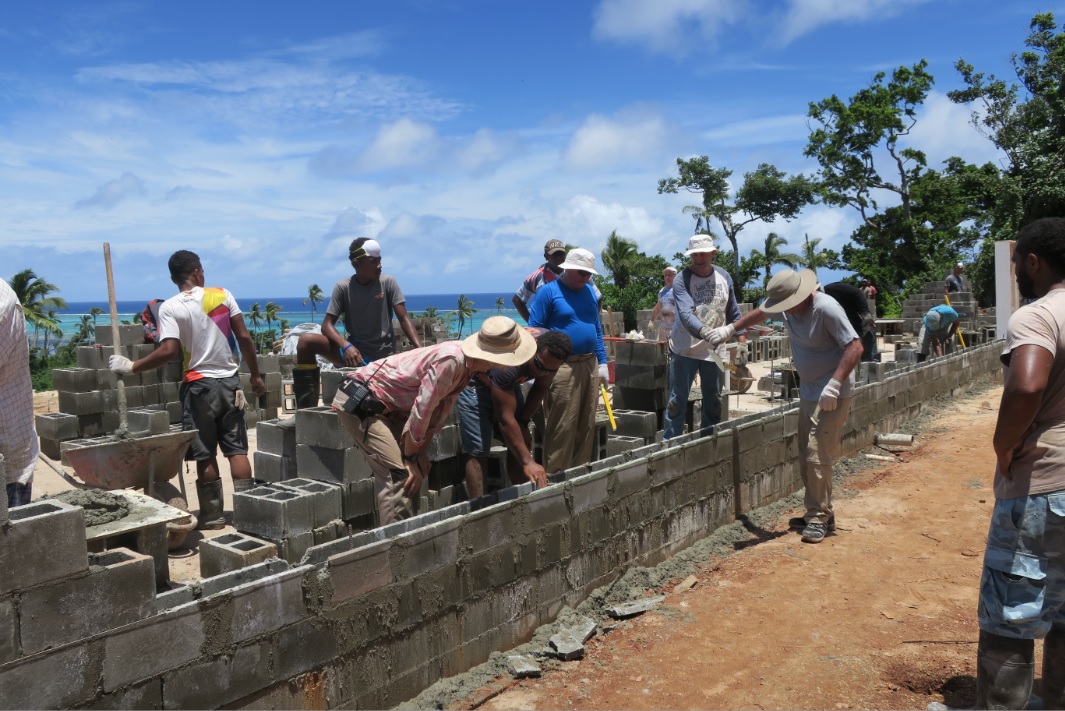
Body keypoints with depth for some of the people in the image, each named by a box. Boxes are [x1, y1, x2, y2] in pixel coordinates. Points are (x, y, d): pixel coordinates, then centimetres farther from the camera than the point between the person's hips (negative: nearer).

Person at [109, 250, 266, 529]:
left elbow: (169, 351, -18)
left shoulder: (170, 307, -6)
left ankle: (213, 514, 13)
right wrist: (256, 375, 8)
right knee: (237, 448, 7)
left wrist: (131, 367, -7)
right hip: (230, 382, 3)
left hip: (199, 386, -2)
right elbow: (244, 337, -1)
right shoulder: (222, 294, 1)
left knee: (205, 455, 6)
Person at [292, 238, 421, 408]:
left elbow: (404, 320, -6)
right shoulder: (343, 287, -1)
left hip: (383, 356, 0)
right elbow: (327, 325, -6)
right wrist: (346, 346, -27)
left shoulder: (388, 282, -2)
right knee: (306, 341, -21)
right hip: (353, 352, 1)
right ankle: (307, 410, -19)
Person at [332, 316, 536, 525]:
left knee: (417, 469, 12)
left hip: (384, 404, 10)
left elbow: (439, 410, 6)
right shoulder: (451, 360, -29)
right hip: (360, 400, -10)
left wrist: (419, 452, 3)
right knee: (398, 474, -16)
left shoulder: (466, 362, -1)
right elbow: (421, 410, -25)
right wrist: (411, 457, -12)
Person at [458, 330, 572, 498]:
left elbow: (539, 390, -1)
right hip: (474, 382, -7)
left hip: (508, 382, 7)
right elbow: (505, 419, -37)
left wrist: (523, 423, -3)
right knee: (477, 450, -13)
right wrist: (528, 462, -37)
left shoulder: (551, 354, -21)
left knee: (521, 442, 4)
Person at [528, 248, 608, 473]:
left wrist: (602, 362, 14)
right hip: (562, 368, -7)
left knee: (586, 426, 11)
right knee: (561, 427, -6)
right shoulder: (548, 291, -6)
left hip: (589, 365, 7)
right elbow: (534, 331, -7)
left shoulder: (590, 291, 14)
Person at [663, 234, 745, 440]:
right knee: (678, 400, -3)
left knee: (713, 401, 14)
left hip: (714, 350, 5)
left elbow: (733, 312, 11)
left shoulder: (724, 277, 2)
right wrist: (704, 331, -47)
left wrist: (742, 339, 4)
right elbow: (685, 313, -30)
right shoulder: (681, 281, -14)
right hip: (685, 349, -4)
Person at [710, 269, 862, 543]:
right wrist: (731, 328, 16)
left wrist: (835, 383, -31)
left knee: (818, 456, -11)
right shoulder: (788, 304, 0)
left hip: (831, 393, -9)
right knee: (806, 456, 12)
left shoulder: (826, 308, -23)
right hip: (808, 390, 9)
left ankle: (820, 518, -1)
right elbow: (761, 313, 22)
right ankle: (818, 514, 22)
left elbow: (855, 347, -24)